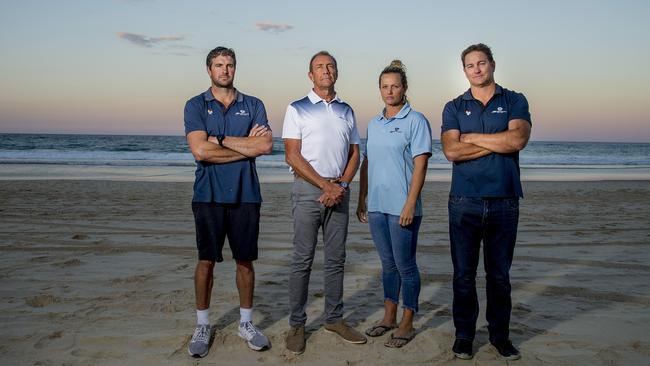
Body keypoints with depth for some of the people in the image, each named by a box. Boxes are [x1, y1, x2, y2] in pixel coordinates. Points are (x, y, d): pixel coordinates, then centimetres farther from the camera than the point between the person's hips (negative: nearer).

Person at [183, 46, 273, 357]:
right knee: (206, 261, 5)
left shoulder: (253, 105, 8)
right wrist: (247, 146, -9)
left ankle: (246, 323, 24)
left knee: (245, 261, 9)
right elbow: (200, 151, -13)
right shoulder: (195, 105, 3)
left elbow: (266, 145, -9)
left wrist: (220, 139, -10)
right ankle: (202, 326, 20)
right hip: (209, 195, -1)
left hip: (245, 194, 2)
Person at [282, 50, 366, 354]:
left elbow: (354, 153, 13)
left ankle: (334, 319, 20)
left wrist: (341, 184, -4)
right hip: (308, 189, -4)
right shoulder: (297, 109, 1)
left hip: (339, 190, 4)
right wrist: (325, 185, -12)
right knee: (302, 260, -1)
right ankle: (296, 325, 9)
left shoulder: (346, 111, 15)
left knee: (336, 259, 9)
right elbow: (292, 156, -6)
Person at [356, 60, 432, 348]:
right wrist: (362, 199, 13)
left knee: (405, 265, 3)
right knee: (388, 264, 16)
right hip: (376, 206, 6)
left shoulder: (415, 120, -5)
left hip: (402, 207, -6)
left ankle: (407, 324, 15)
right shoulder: (373, 124, 14)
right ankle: (389, 317, 28)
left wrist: (410, 204, -18)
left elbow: (420, 164, -12)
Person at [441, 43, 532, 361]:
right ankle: (464, 334, 19)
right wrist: (498, 143, -9)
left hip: (504, 201, 0)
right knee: (464, 273, 6)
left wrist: (470, 137, -7)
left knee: (499, 274, 9)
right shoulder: (454, 108, 8)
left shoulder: (514, 102, 7)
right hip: (464, 201, 0)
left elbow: (518, 139, -13)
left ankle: (500, 334, 23)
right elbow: (451, 151, -8)